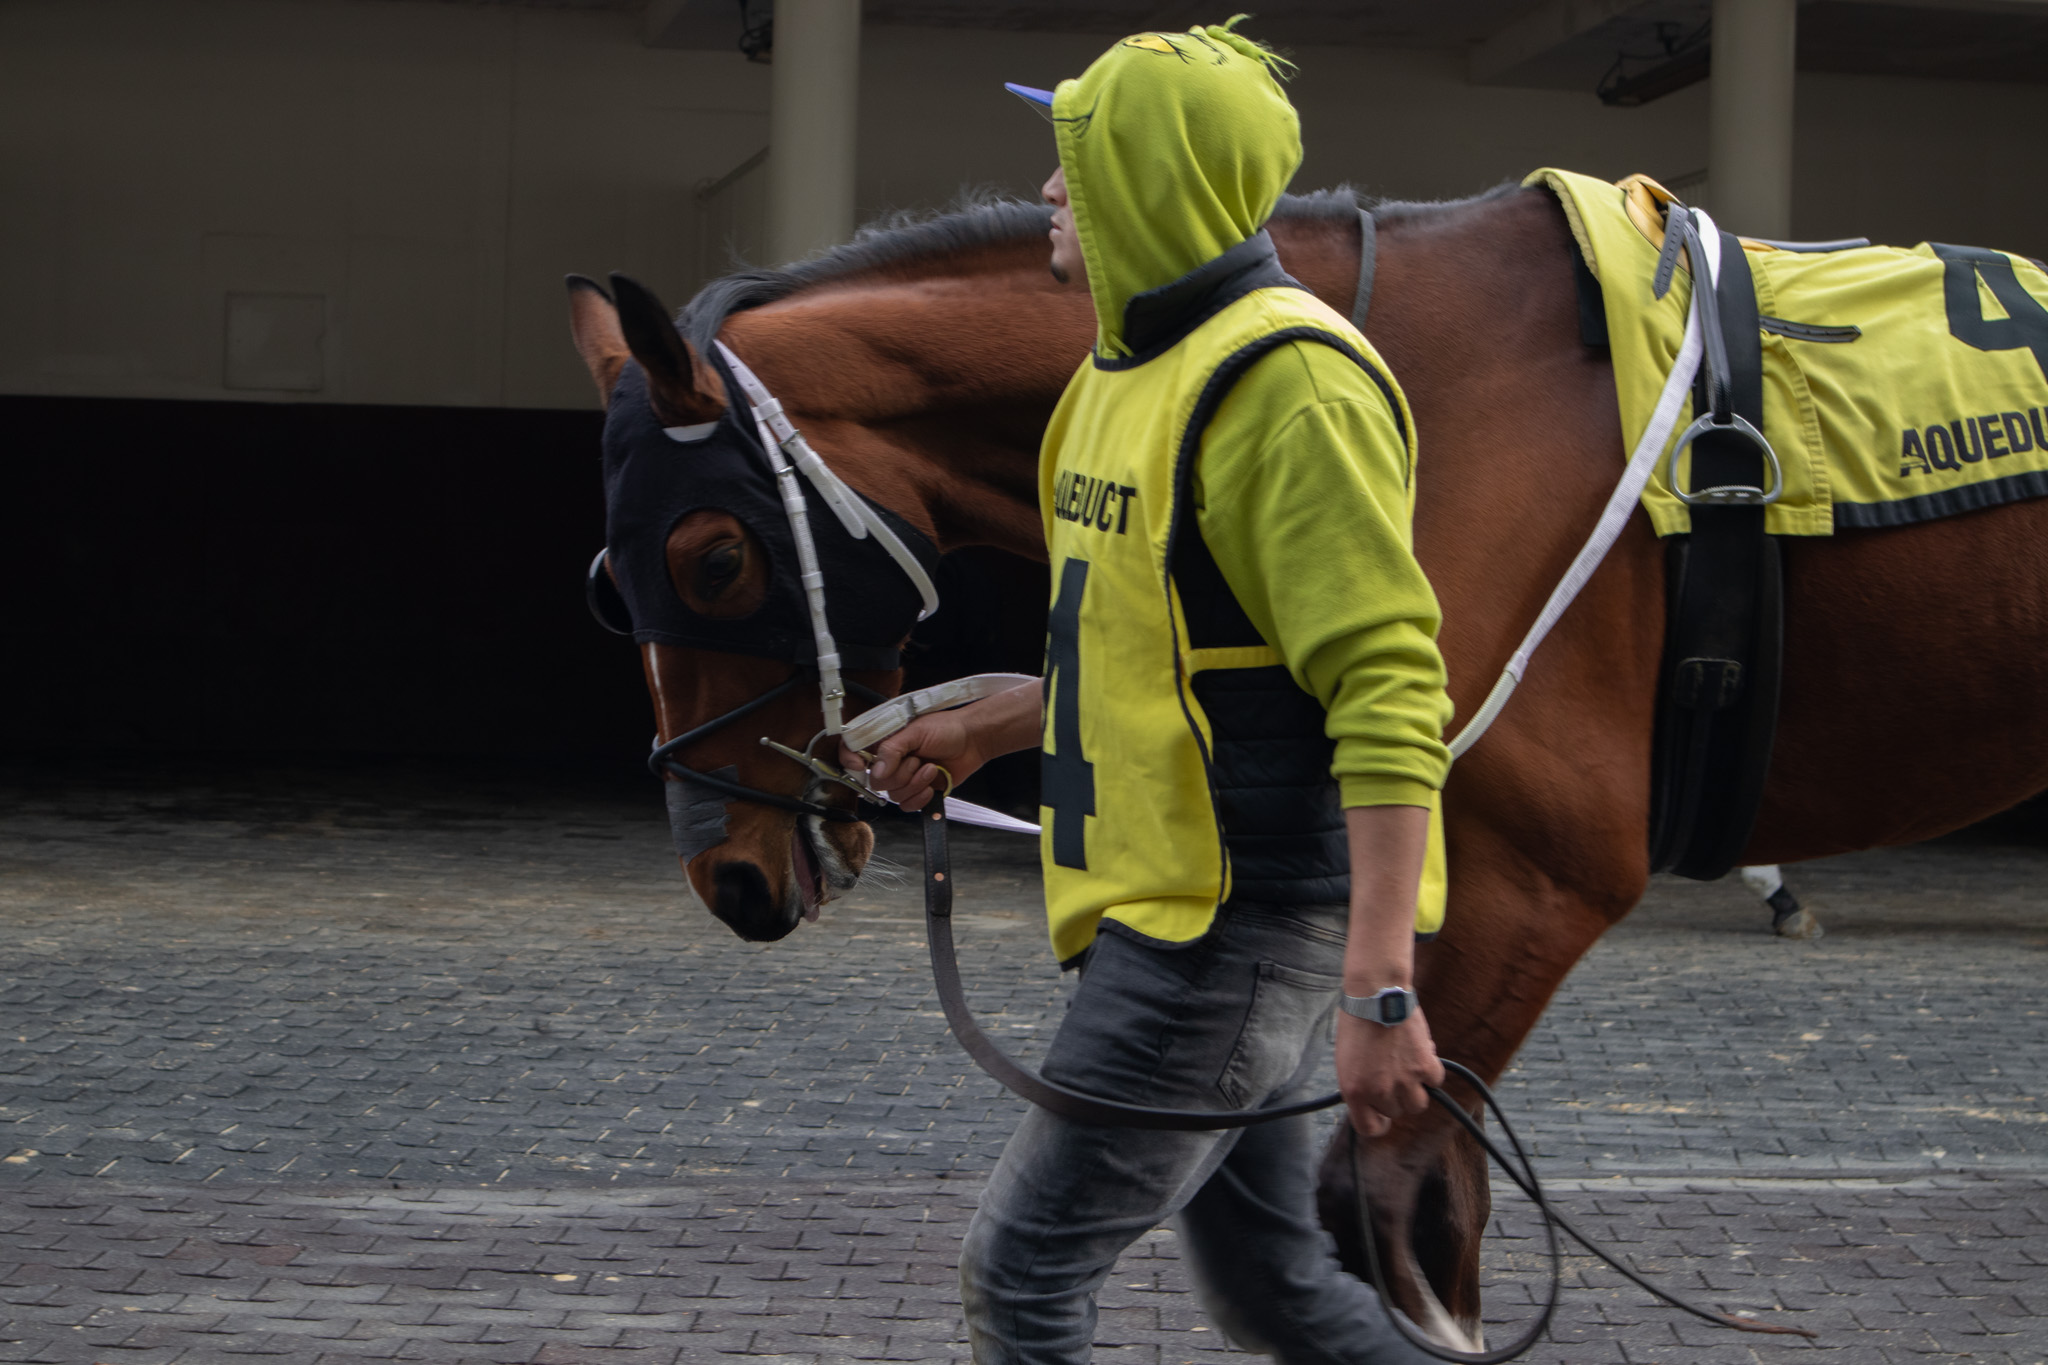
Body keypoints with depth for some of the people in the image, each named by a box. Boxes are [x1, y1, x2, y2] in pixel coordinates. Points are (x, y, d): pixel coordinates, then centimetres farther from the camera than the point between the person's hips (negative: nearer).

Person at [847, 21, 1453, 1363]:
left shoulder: (1287, 382, -19)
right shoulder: (1136, 371, 14)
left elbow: (1388, 693, -25)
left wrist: (1380, 992, -31)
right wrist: (981, 731, 25)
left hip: (1240, 925, -10)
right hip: (1170, 906, 10)